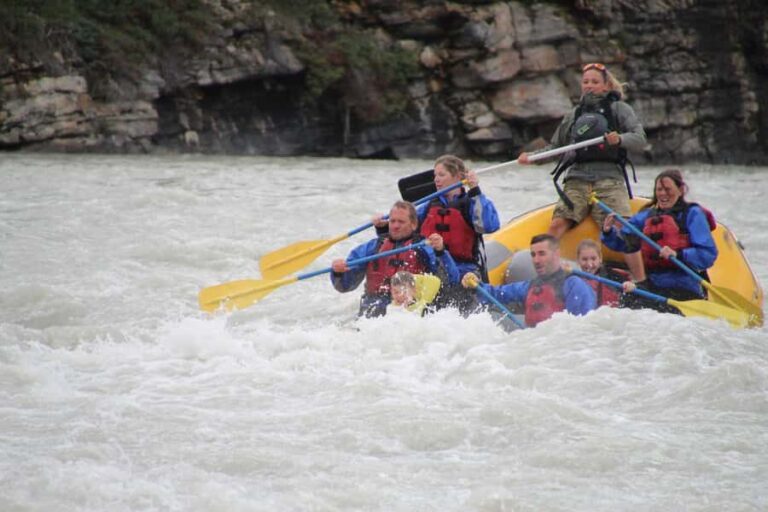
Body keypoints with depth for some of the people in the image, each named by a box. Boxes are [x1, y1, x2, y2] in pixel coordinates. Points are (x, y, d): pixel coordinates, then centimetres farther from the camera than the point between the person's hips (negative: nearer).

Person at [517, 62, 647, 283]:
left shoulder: (619, 109, 10)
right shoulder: (574, 115, 24)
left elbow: (640, 140, -1)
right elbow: (555, 147, 28)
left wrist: (620, 139, -21)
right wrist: (532, 157, 10)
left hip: (609, 179, -3)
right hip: (577, 180, 3)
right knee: (557, 225, -19)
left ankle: (641, 282, -18)